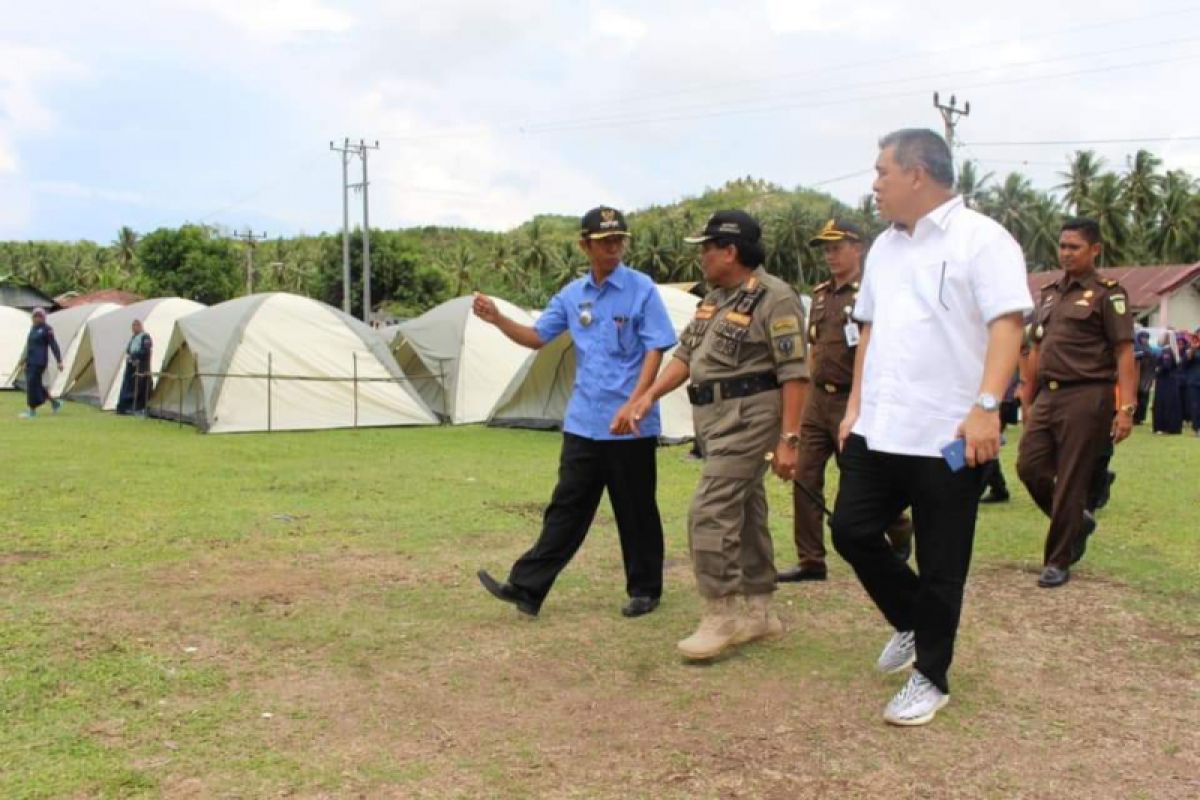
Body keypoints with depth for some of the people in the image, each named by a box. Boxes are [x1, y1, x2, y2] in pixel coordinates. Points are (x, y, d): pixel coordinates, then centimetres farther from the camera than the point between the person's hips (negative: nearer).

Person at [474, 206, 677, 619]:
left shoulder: (641, 289, -8)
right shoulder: (572, 294, 8)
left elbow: (655, 350, -11)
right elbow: (536, 337, 14)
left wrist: (633, 405, -20)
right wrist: (497, 319, -3)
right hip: (584, 423, 5)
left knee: (636, 512, 7)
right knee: (566, 508, 7)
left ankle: (644, 591, 22)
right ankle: (527, 587, 8)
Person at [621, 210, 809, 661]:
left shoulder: (774, 298, -13)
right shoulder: (715, 298, 14)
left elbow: (795, 374, -17)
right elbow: (686, 355, 19)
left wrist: (789, 439, -20)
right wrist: (649, 396, 10)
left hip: (749, 417, -9)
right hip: (716, 418, 9)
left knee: (710, 513, -13)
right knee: (744, 513, 13)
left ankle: (722, 615, -4)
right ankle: (758, 612, 22)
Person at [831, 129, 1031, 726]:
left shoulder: (980, 239, -7)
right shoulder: (885, 246, 15)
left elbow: (1006, 325, -15)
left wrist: (986, 406, -25)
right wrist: (857, 404, 14)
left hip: (947, 438, -7)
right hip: (877, 431, 7)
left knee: (940, 566, 4)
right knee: (852, 531, 8)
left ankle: (931, 678, 21)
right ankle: (912, 624, 32)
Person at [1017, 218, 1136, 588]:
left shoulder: (1107, 294, -4)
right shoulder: (1048, 294, 16)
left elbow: (1124, 354, -9)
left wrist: (1126, 408, -17)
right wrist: (1029, 397, 15)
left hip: (1086, 397, -6)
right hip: (1048, 395, 6)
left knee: (1070, 481, -2)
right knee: (1029, 467, 2)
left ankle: (1057, 562, 10)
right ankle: (1078, 521, 27)